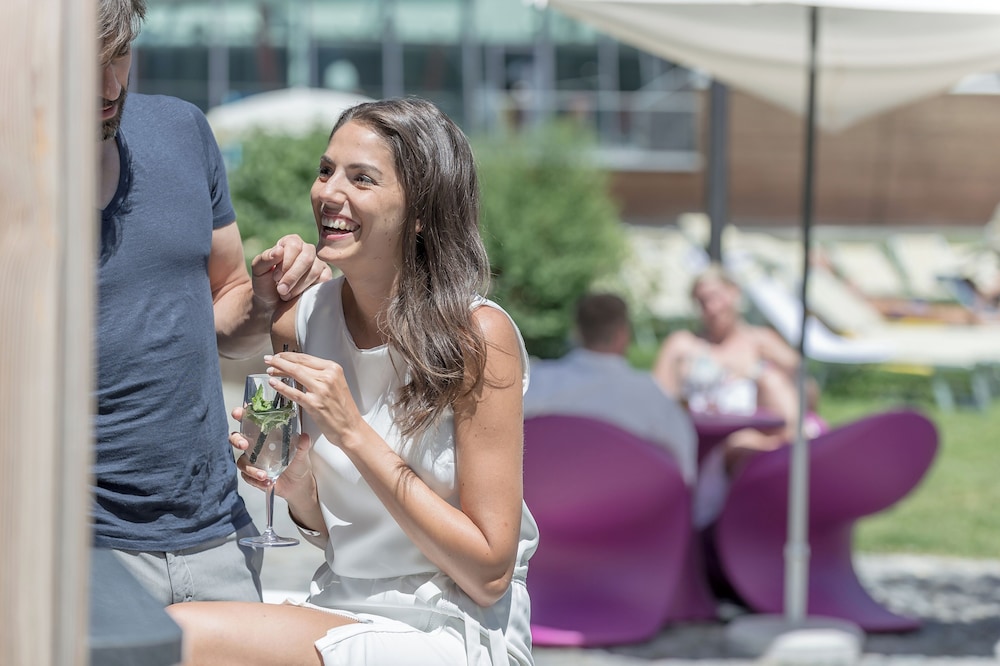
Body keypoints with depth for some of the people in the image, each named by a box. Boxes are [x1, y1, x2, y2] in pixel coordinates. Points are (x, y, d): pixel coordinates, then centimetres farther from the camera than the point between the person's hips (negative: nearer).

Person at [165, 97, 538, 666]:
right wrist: (295, 485, -9)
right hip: (343, 611, 5)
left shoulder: (478, 335, -14)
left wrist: (352, 432, -19)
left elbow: (488, 574, -15)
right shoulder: (302, 321, 3)